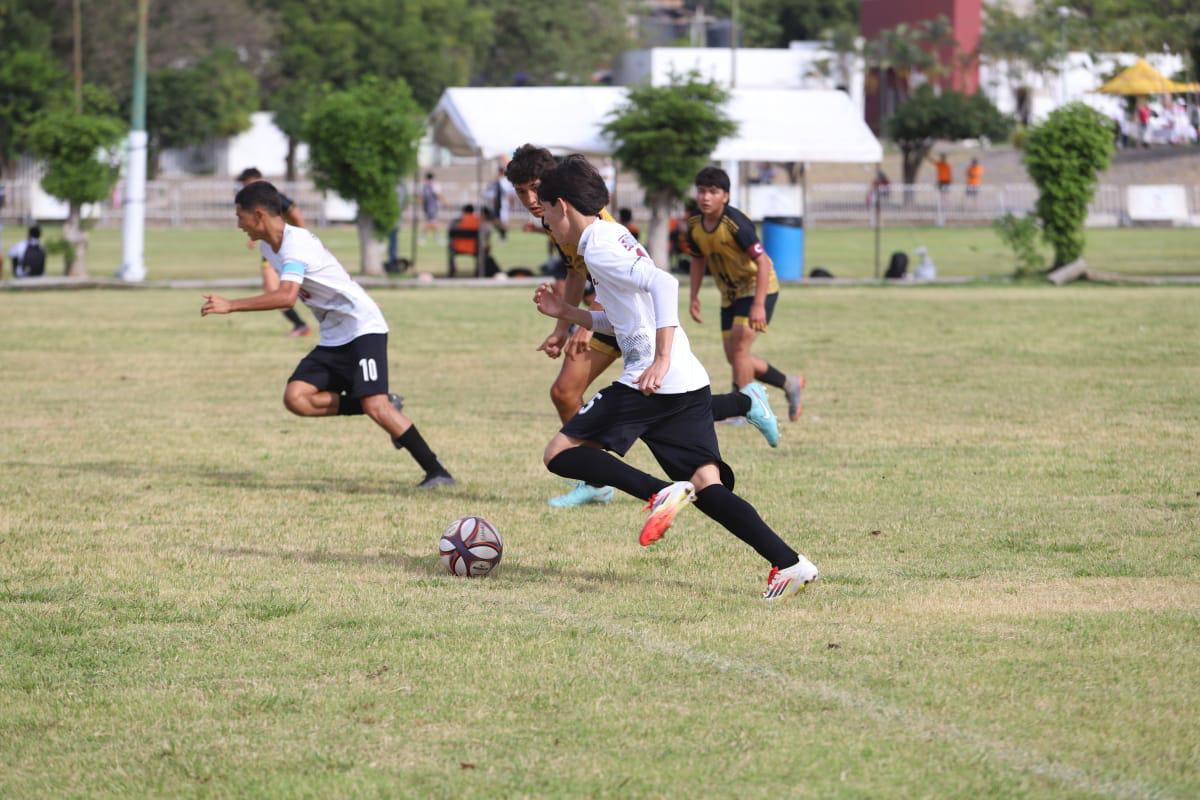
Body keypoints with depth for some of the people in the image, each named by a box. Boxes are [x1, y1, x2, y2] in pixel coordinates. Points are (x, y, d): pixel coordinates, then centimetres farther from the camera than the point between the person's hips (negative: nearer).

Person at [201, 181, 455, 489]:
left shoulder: (296, 244, -22)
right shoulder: (268, 247, 7)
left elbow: (286, 297, -38)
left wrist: (231, 306, -36)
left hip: (363, 328, -9)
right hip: (332, 337, 9)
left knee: (374, 404, -23)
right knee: (296, 398, -10)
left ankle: (436, 471, -15)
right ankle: (385, 407, 0)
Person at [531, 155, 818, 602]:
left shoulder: (598, 248, -7)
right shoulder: (614, 237, 23)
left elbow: (662, 283, -23)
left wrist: (661, 360, -29)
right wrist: (567, 313, 34)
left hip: (651, 383, -9)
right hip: (692, 385, 9)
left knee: (560, 454, -1)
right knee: (708, 488, 2)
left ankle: (660, 493, -18)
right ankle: (789, 563, -13)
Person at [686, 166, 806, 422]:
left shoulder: (736, 223, -27)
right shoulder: (695, 226, -6)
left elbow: (762, 262, -27)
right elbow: (699, 260, 14)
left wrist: (758, 305, -32)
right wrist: (694, 297, 7)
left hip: (757, 288, -8)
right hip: (730, 294, 8)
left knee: (738, 347, -19)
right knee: (734, 357, 6)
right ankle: (790, 384, 25)